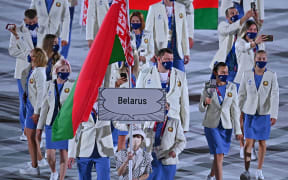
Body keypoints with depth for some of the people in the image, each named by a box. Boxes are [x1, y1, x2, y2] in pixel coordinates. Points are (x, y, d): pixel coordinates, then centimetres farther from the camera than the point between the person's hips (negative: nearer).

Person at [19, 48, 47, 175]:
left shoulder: (39, 72, -20)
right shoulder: (32, 70, 9)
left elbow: (41, 92, -22)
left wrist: (36, 112, -22)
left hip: (35, 107, -10)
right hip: (30, 105, 10)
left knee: (31, 136, -3)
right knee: (28, 133, 21)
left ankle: (34, 167, 4)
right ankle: (40, 159, 32)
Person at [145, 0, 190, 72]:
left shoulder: (181, 8, 9)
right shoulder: (154, 8, -1)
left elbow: (184, 32, 12)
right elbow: (148, 32, -1)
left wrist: (186, 52, 8)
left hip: (177, 52, 3)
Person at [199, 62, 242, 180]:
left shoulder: (232, 87, 0)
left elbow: (235, 109, 0)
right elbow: (201, 109, 2)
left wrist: (238, 130, -3)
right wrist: (205, 103, -22)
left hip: (226, 126, 3)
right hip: (212, 125, -3)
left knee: (219, 154, 13)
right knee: (218, 155, -13)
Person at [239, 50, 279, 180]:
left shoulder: (271, 76, -4)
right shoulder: (247, 75, 0)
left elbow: (275, 96, -9)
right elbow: (242, 95, 8)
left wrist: (274, 115, -17)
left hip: (264, 114, 0)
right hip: (250, 113, 0)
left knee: (262, 142, 6)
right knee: (248, 142, -7)